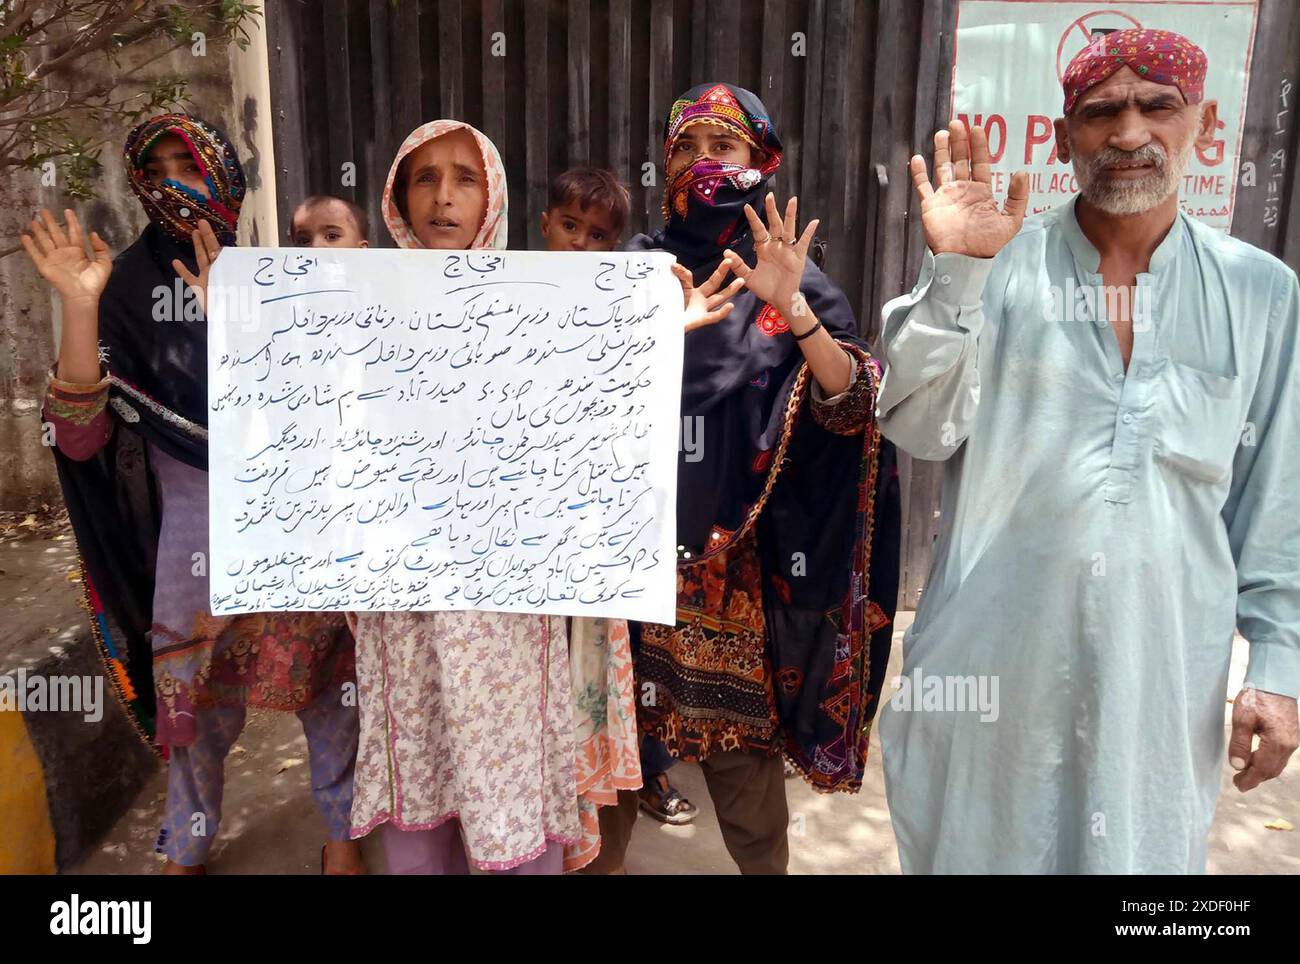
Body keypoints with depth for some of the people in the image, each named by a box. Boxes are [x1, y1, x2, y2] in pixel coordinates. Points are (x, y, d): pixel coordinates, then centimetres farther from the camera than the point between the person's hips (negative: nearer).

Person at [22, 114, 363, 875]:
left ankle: (341, 826, 33)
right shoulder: (131, 284, -2)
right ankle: (188, 846, 36)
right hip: (194, 521, 1)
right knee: (194, 689, 13)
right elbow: (81, 437, -10)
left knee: (321, 671, 10)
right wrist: (80, 305, -20)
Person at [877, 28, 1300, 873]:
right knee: (978, 847, 16)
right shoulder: (997, 266, -5)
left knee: (1141, 847, 16)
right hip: (995, 653, -1)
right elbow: (920, 430, -12)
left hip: (1165, 666, 2)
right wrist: (956, 272, -22)